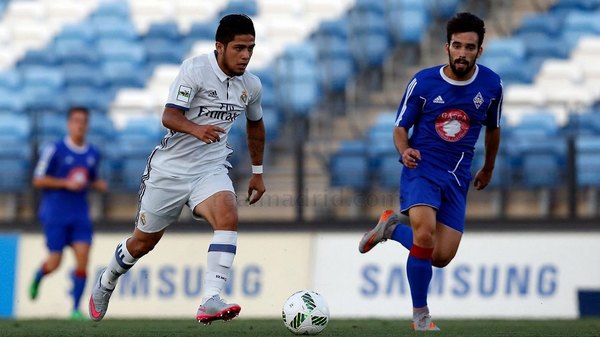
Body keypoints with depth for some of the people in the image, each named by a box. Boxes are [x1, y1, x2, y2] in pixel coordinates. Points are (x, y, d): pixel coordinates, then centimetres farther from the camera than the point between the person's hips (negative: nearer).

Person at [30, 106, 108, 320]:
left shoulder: (93, 154, 8)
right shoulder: (54, 150, -8)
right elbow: (38, 180, -7)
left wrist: (100, 185, -1)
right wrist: (66, 183, -18)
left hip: (80, 214, 4)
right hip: (55, 214, -4)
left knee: (82, 258, -10)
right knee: (55, 262, -3)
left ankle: (76, 309, -6)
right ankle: (38, 277, 34)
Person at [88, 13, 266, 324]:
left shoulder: (251, 85, 3)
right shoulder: (194, 69, -15)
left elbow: (255, 125, 22)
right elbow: (169, 116, -22)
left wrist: (257, 173, 25)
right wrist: (195, 129, -43)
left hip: (211, 169, 3)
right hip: (170, 168, -3)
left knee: (228, 216, -29)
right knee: (144, 241, 11)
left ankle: (210, 301, -37)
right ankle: (105, 284, 43)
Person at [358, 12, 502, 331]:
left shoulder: (491, 85, -3)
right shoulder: (423, 82, -10)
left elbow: (492, 128, 16)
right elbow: (400, 127, 0)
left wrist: (488, 168, 27)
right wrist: (404, 151, -22)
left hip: (457, 177, 4)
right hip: (421, 169, -4)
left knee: (441, 257, -2)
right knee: (425, 235, -29)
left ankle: (393, 227, 28)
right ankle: (420, 316, -12)